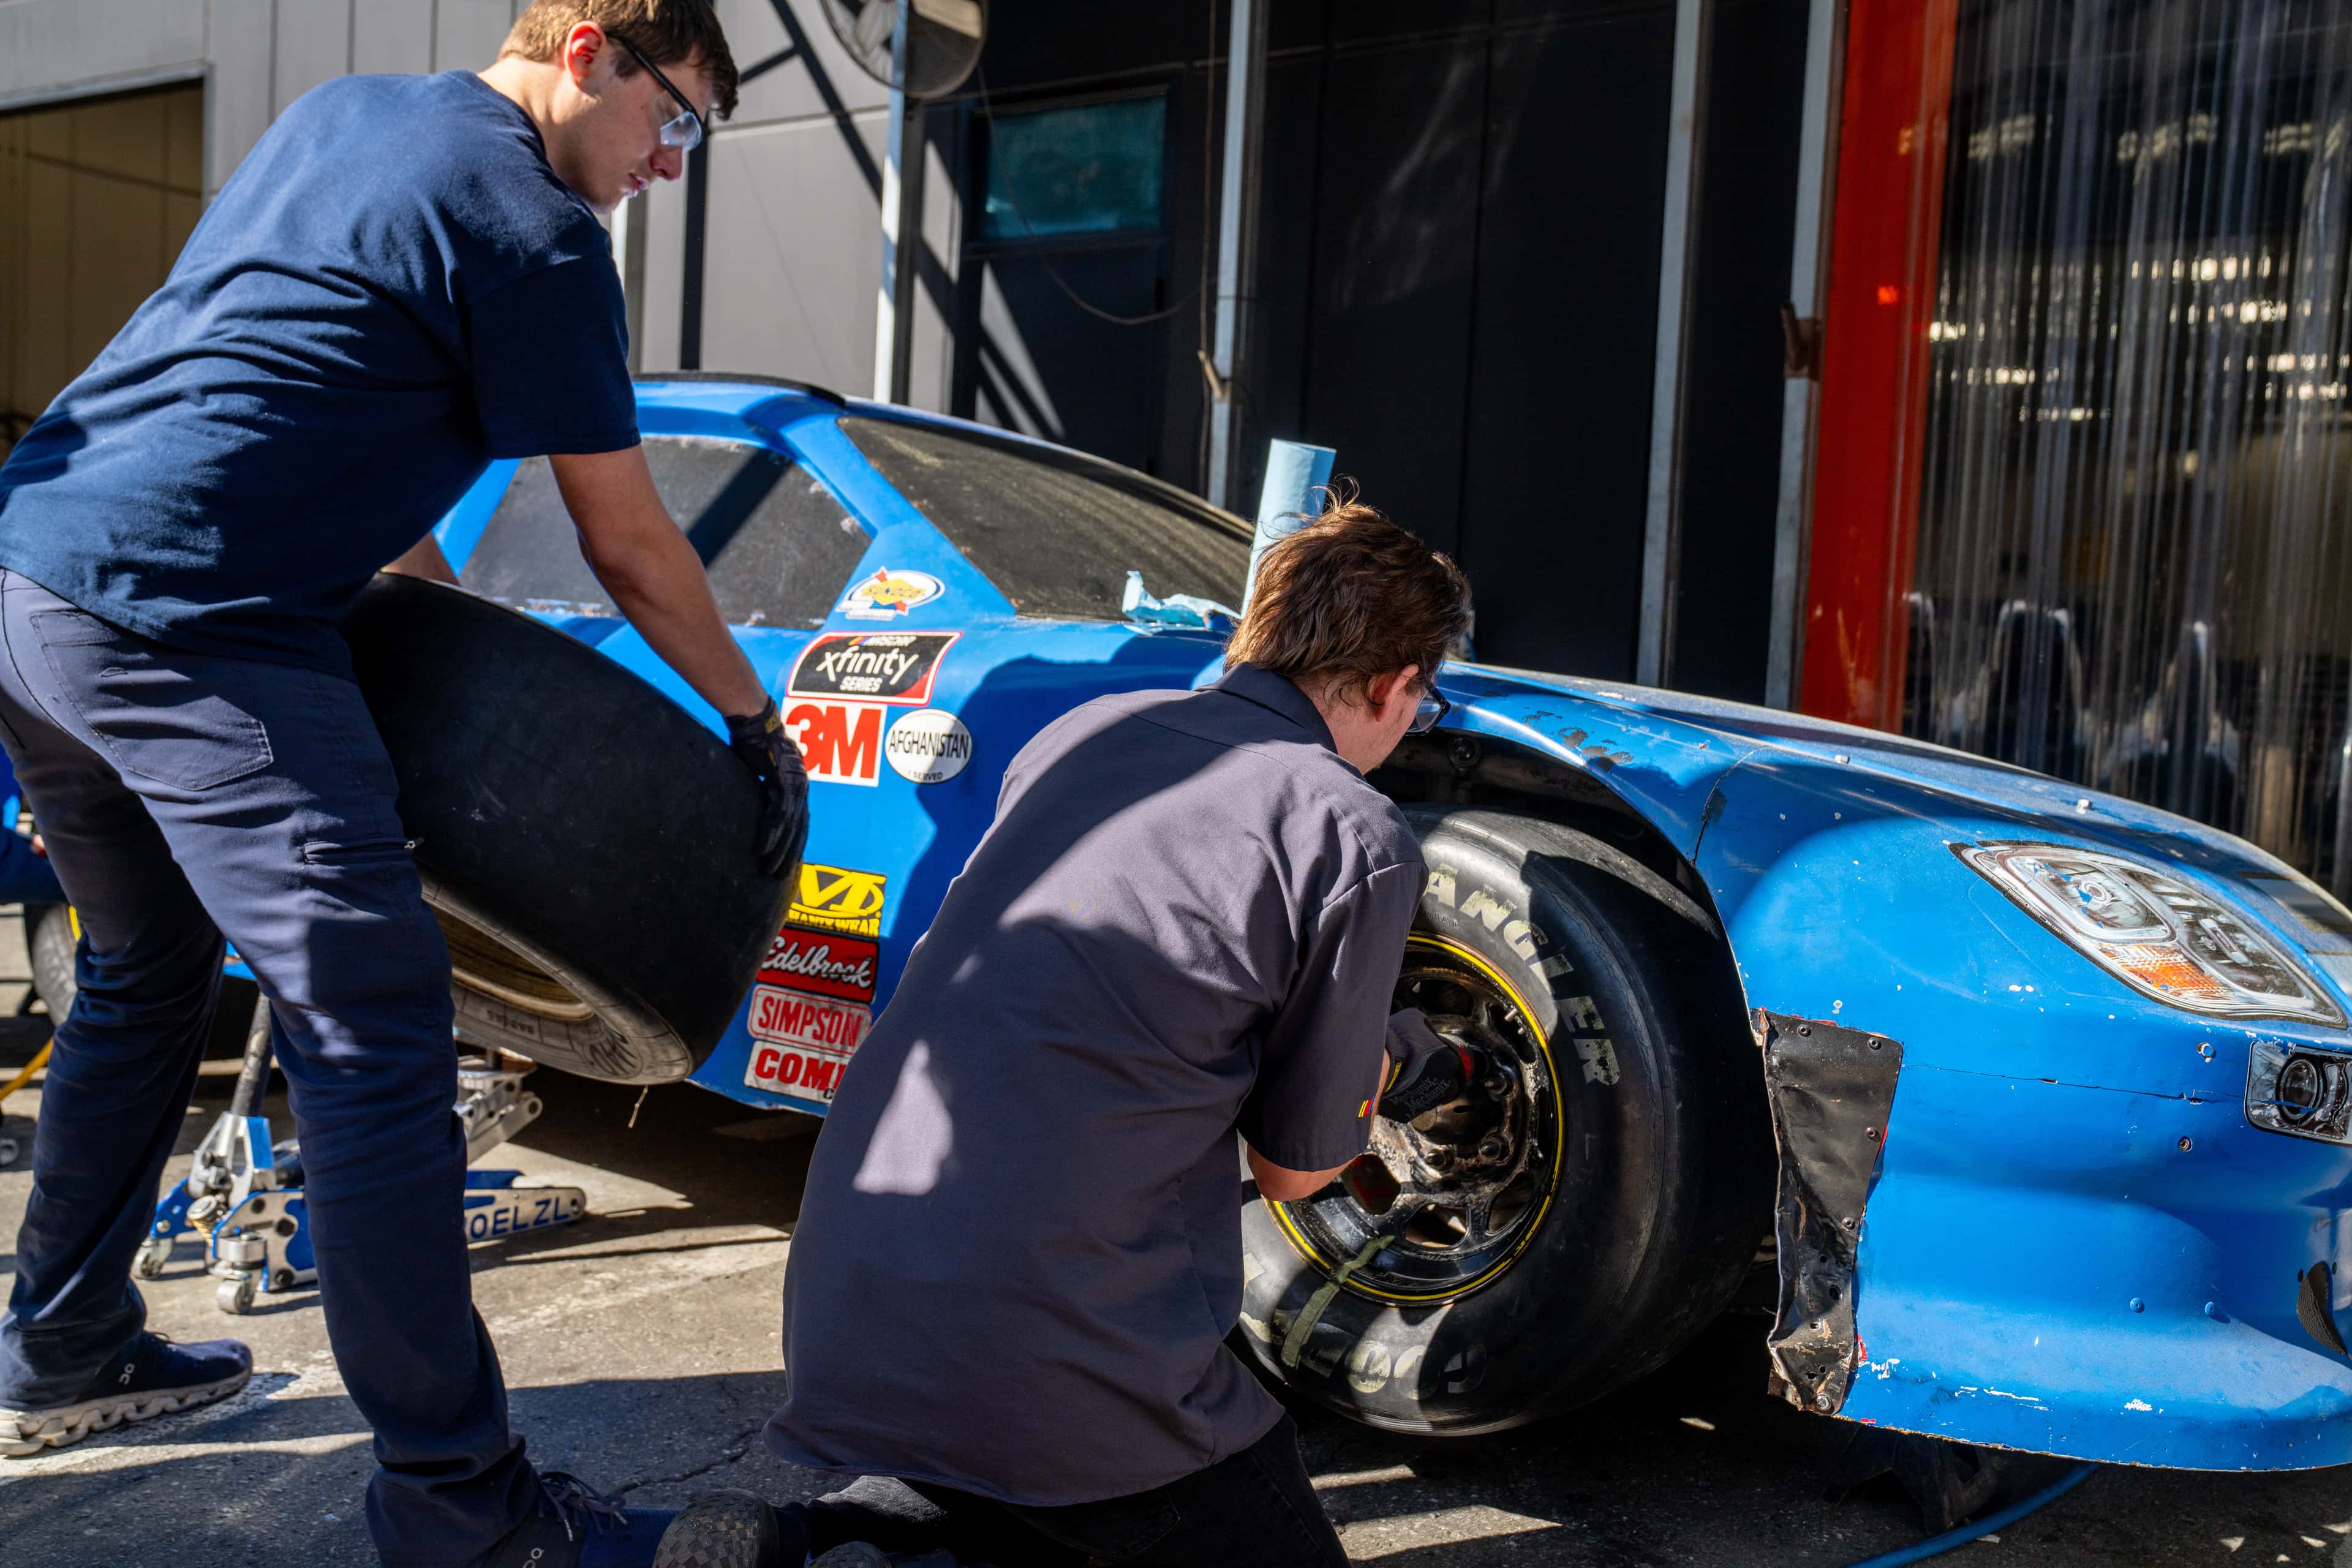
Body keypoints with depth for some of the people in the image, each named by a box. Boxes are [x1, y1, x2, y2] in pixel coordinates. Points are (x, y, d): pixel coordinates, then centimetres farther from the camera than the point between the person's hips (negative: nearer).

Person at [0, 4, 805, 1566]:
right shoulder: (534, 234, -6)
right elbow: (631, 546, -4)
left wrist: (451, 606, 28)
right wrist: (760, 724, 9)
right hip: (186, 622, -10)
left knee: (145, 973, 24)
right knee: (377, 1040, -10)